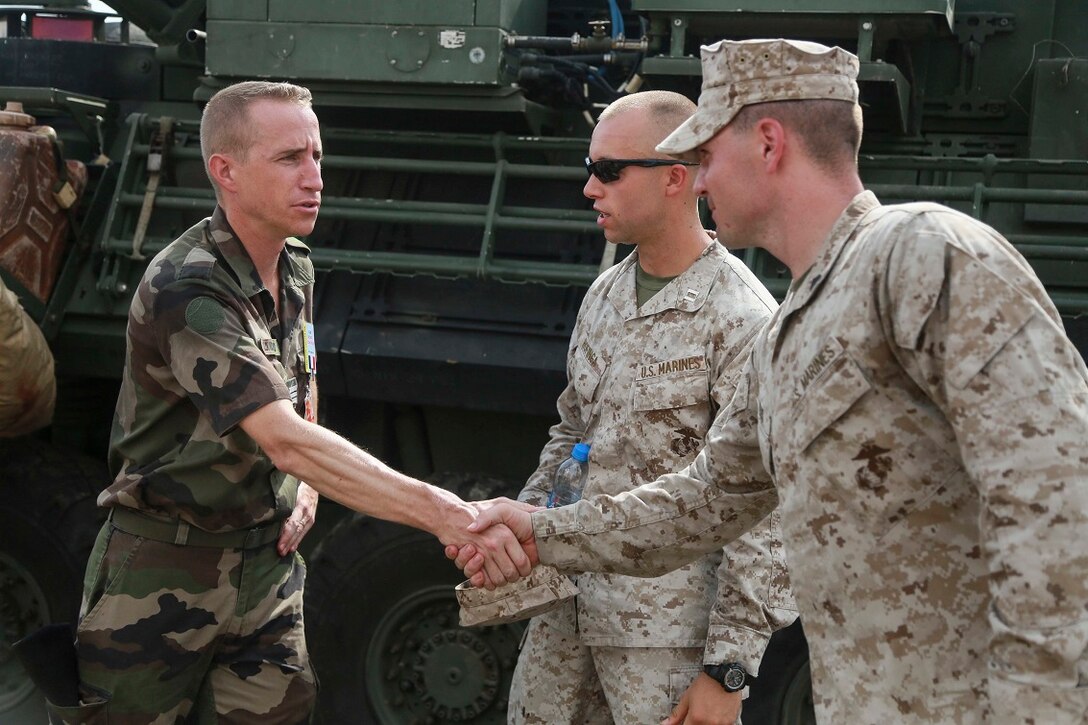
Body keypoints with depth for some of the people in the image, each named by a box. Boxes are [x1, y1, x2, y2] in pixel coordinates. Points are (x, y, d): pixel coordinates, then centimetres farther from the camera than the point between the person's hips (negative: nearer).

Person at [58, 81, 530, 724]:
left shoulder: (296, 268, 5)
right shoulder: (186, 289, -23)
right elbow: (284, 439, -34)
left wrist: (306, 489, 1)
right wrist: (443, 515, -40)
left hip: (268, 562, 7)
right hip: (162, 576, -6)